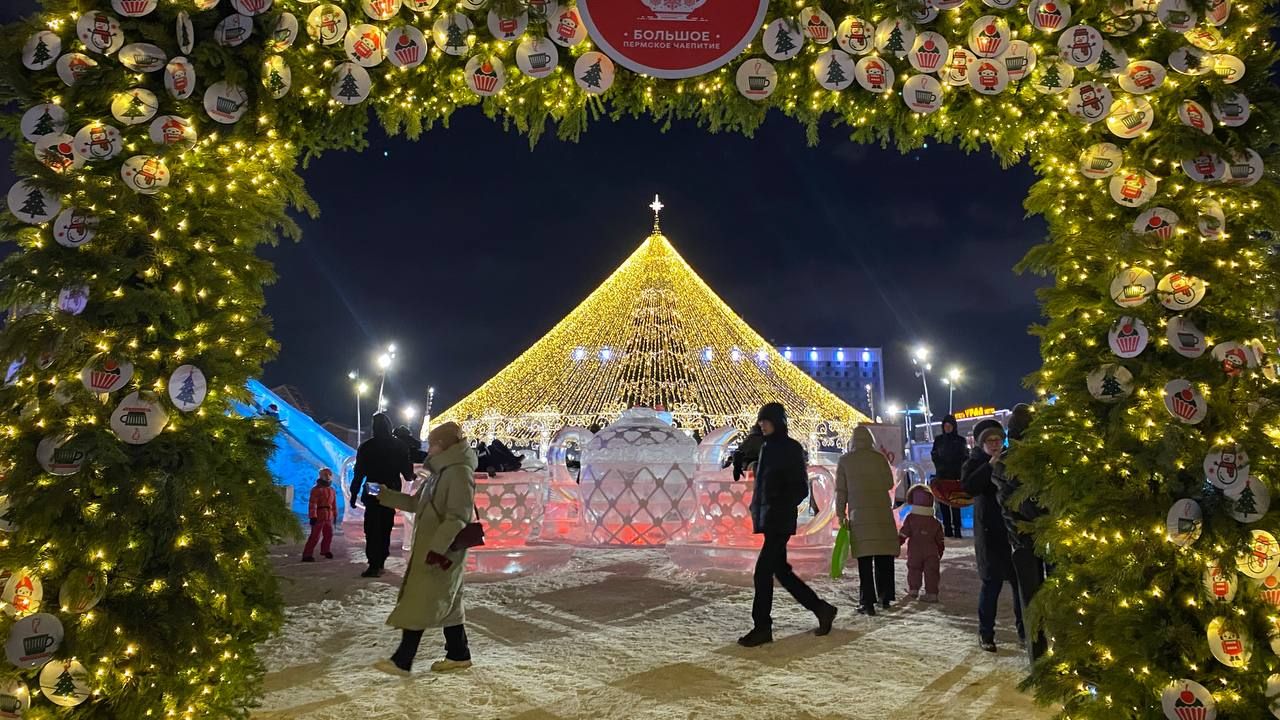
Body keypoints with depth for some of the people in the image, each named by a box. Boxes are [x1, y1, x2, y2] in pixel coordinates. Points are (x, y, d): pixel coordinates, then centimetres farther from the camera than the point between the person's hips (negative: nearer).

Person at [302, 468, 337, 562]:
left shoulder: (332, 490, 14)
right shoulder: (317, 489, -9)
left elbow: (334, 503, 18)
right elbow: (312, 504, -15)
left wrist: (335, 515, 17)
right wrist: (313, 516, -22)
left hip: (328, 516, 7)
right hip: (319, 515, -7)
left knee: (329, 534, 17)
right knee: (315, 536, -10)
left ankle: (325, 550, 37)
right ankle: (307, 555, -7)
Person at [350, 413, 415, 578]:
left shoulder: (366, 447, -3)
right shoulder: (400, 446, 1)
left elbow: (359, 473, -4)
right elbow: (407, 472, 3)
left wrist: (354, 493, 3)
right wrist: (411, 477, 25)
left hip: (373, 494, -2)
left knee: (372, 529, -2)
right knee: (385, 529, 12)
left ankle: (374, 565, -10)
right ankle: (380, 563, 13)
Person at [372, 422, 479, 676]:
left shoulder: (460, 472, -16)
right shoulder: (441, 472, 17)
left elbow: (457, 517, -23)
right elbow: (415, 503, 23)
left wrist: (438, 547, -28)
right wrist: (385, 496, 18)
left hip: (442, 552, -10)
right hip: (429, 548, 10)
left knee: (418, 604, -5)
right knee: (446, 605, 13)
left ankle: (402, 660, 2)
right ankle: (458, 655, 21)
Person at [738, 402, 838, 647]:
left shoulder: (791, 448, -8)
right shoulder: (767, 448, 15)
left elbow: (801, 488, -10)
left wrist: (781, 508, -20)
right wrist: (757, 511, 10)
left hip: (780, 521, -9)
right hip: (768, 520, 9)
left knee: (763, 571, -8)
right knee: (781, 571, 13)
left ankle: (762, 627, 2)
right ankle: (821, 609, 27)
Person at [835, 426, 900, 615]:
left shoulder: (845, 460, 2)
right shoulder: (880, 457, 2)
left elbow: (841, 490, 1)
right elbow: (889, 484, 7)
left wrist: (841, 514, 6)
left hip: (859, 515, -1)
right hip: (883, 513, 1)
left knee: (864, 561, 0)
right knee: (884, 559, 13)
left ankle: (867, 602, -3)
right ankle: (885, 598, 20)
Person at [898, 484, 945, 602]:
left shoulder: (910, 518, -5)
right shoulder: (935, 522, 4)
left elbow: (902, 535, -7)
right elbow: (940, 541, 9)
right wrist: (940, 553, 21)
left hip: (914, 554, -1)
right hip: (932, 555, 1)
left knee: (914, 570, 12)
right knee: (931, 572, 5)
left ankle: (913, 589, 13)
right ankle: (932, 593, 2)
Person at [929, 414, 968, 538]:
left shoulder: (960, 441, 5)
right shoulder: (938, 440, 12)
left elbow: (965, 458, 2)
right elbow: (934, 456, 13)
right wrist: (940, 467, 0)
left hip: (956, 476, -2)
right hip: (941, 476, 3)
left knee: (955, 504, -8)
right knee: (943, 504, 0)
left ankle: (957, 530, -6)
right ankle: (947, 529, 5)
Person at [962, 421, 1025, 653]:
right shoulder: (975, 463, 0)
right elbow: (968, 486, -19)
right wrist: (990, 465, -23)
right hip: (990, 532, -3)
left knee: (1021, 580, 7)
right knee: (992, 582, -2)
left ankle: (1024, 628, 23)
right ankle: (986, 632, 10)